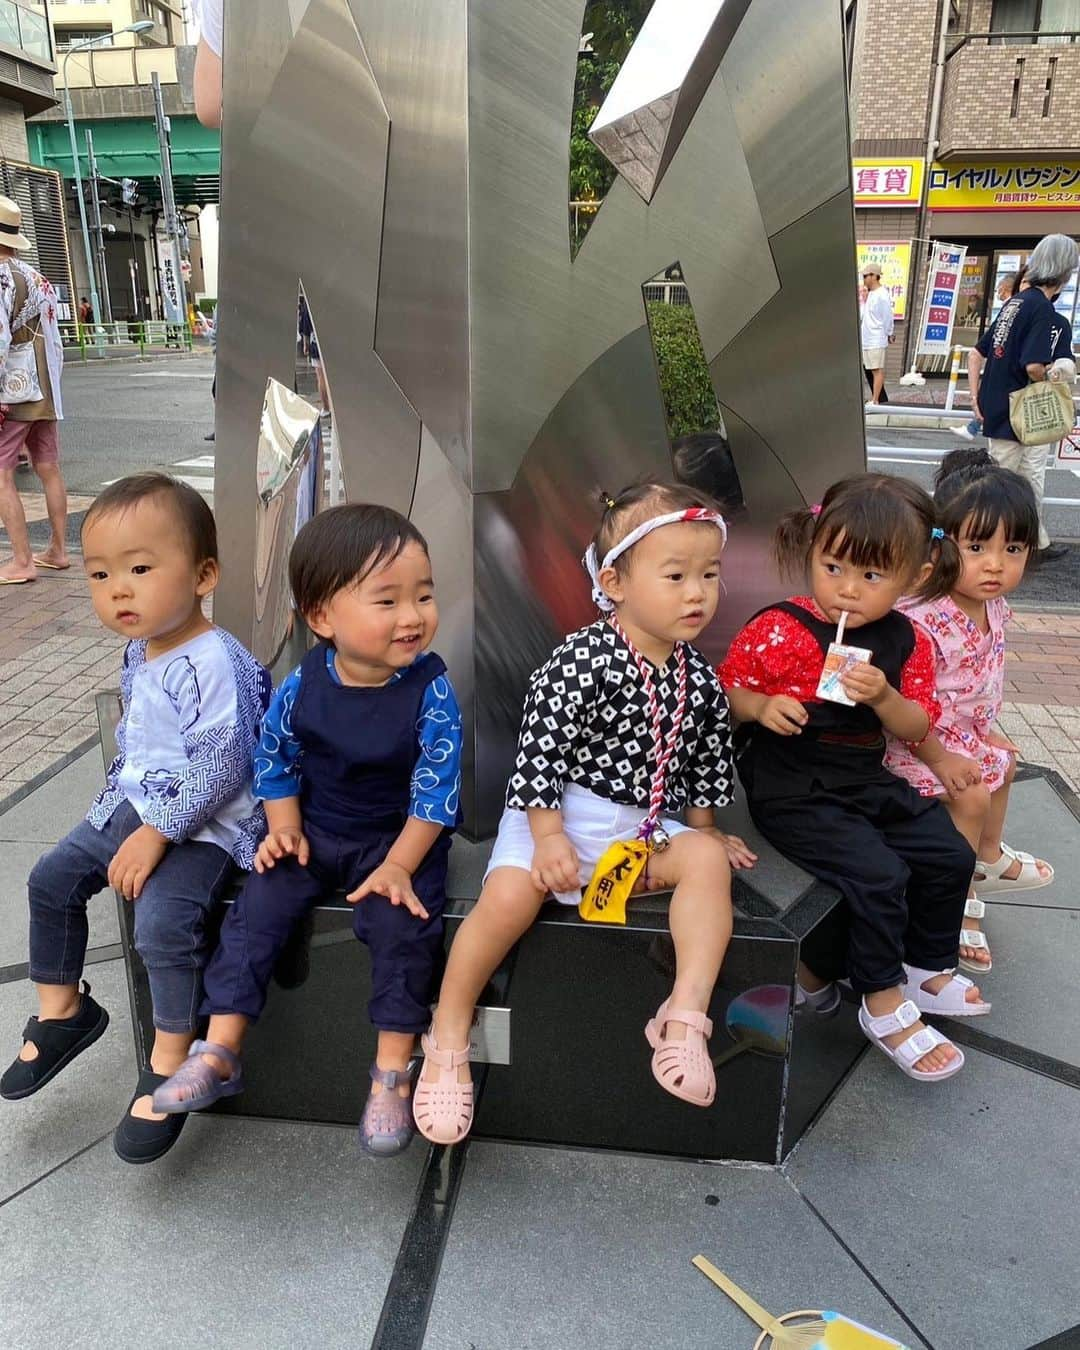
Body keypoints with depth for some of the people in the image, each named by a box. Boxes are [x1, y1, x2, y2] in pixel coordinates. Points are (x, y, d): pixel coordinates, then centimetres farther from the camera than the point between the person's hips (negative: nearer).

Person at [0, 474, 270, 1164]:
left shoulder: (212, 662, -24)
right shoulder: (138, 652, 5)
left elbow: (222, 763, -27)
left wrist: (158, 834, -24)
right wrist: (122, 799, 20)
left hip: (205, 824, -9)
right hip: (136, 806, 10)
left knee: (162, 919, -26)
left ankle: (170, 1063, -3)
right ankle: (63, 1012, 31)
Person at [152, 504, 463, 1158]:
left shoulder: (430, 689, -18)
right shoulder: (302, 685, -11)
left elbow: (437, 786, -16)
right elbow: (275, 758, 6)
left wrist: (399, 865, -20)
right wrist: (285, 829, -4)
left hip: (401, 837, -3)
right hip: (314, 833, 3)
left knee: (403, 924, -24)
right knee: (255, 912, -10)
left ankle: (393, 1071, -7)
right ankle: (220, 1053, 5)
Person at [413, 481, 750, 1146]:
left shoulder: (699, 679, 3)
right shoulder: (580, 661, -16)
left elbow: (707, 764, 17)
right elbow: (541, 752, -17)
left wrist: (705, 831, 21)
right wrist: (548, 837, -20)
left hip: (646, 828, 6)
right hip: (558, 817, -5)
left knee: (707, 860, -20)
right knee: (510, 894, -27)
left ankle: (686, 1013, -21)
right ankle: (449, 1039, -8)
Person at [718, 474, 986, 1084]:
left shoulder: (907, 641, 1)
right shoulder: (780, 631, -15)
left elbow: (918, 727, 3)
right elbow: (728, 690, -6)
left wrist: (883, 698, -18)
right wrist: (761, 707, -28)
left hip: (869, 781, 7)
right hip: (792, 792, -7)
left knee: (950, 855, 6)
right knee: (879, 873, -20)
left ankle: (930, 966, 31)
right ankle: (884, 1004, 3)